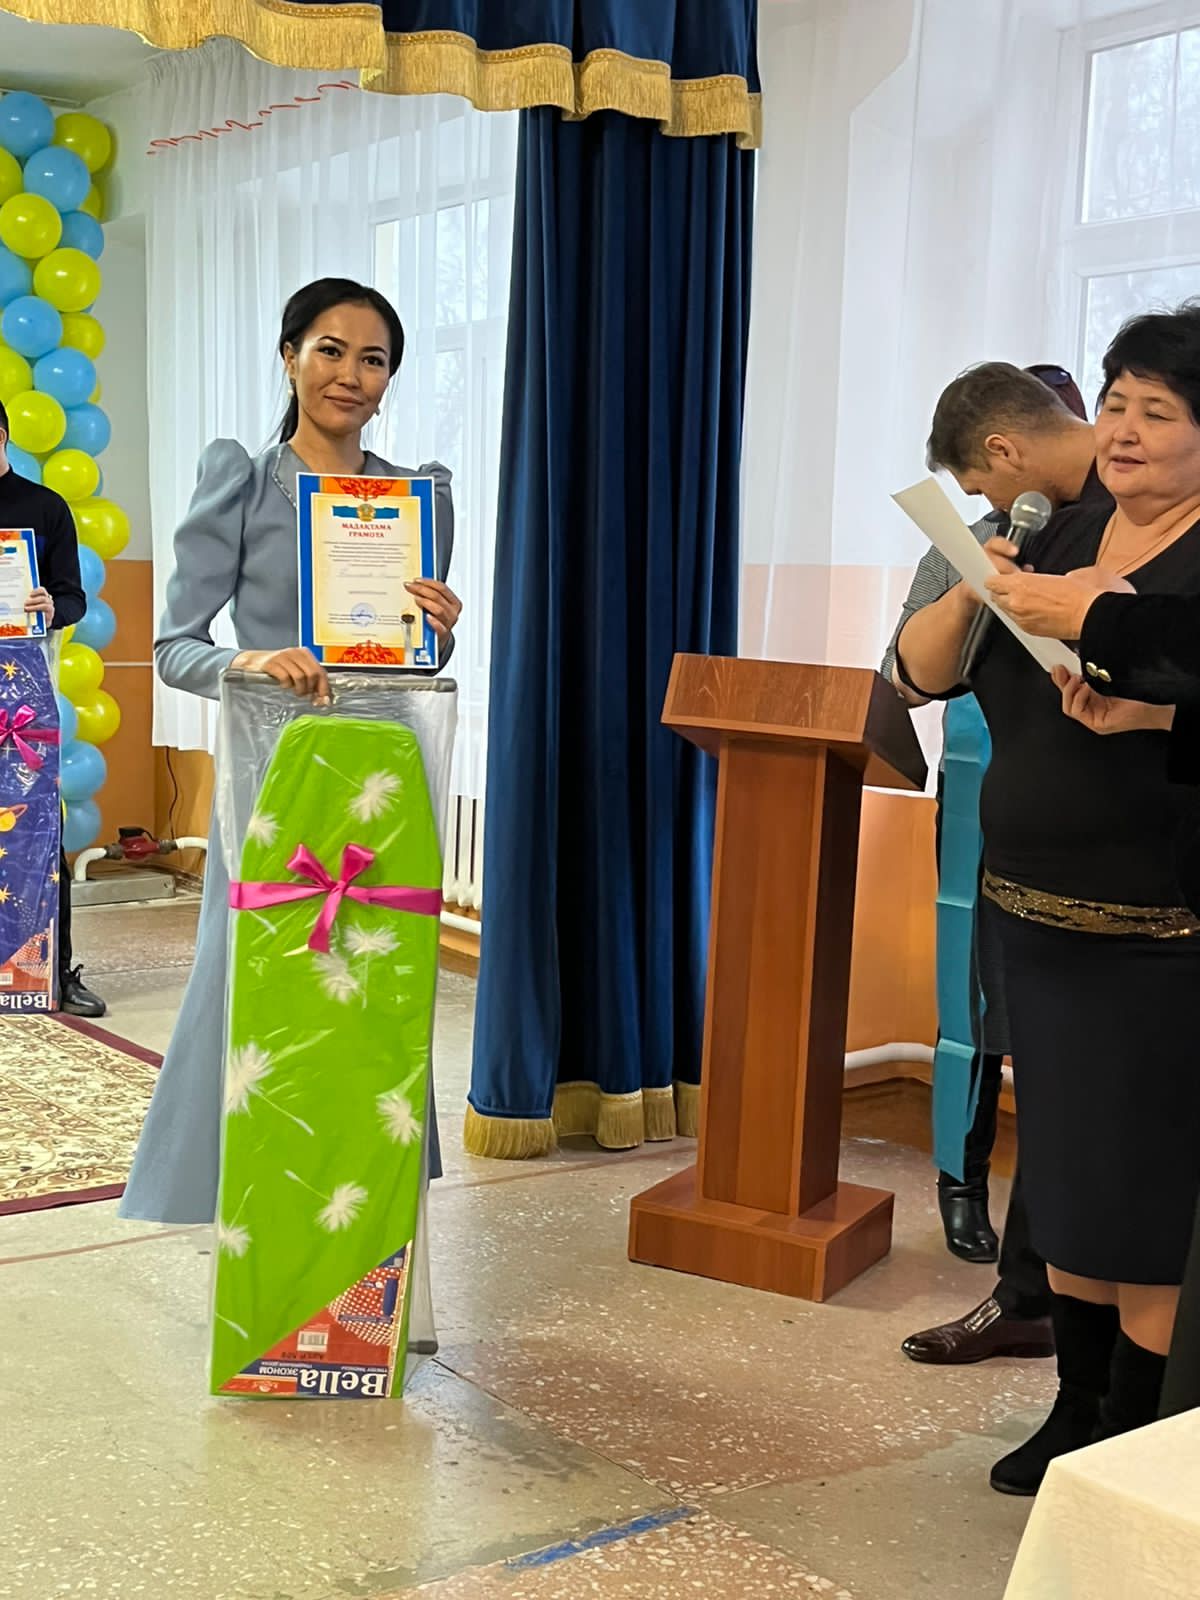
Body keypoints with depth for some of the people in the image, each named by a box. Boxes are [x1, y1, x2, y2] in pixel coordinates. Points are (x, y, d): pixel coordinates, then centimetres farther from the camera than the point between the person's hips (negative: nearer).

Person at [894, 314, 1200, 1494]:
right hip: (1034, 910, 7)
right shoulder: (1059, 536, 10)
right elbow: (919, 674, 5)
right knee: (1061, 1171, 16)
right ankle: (1077, 1408, 31)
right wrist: (970, 593, -12)